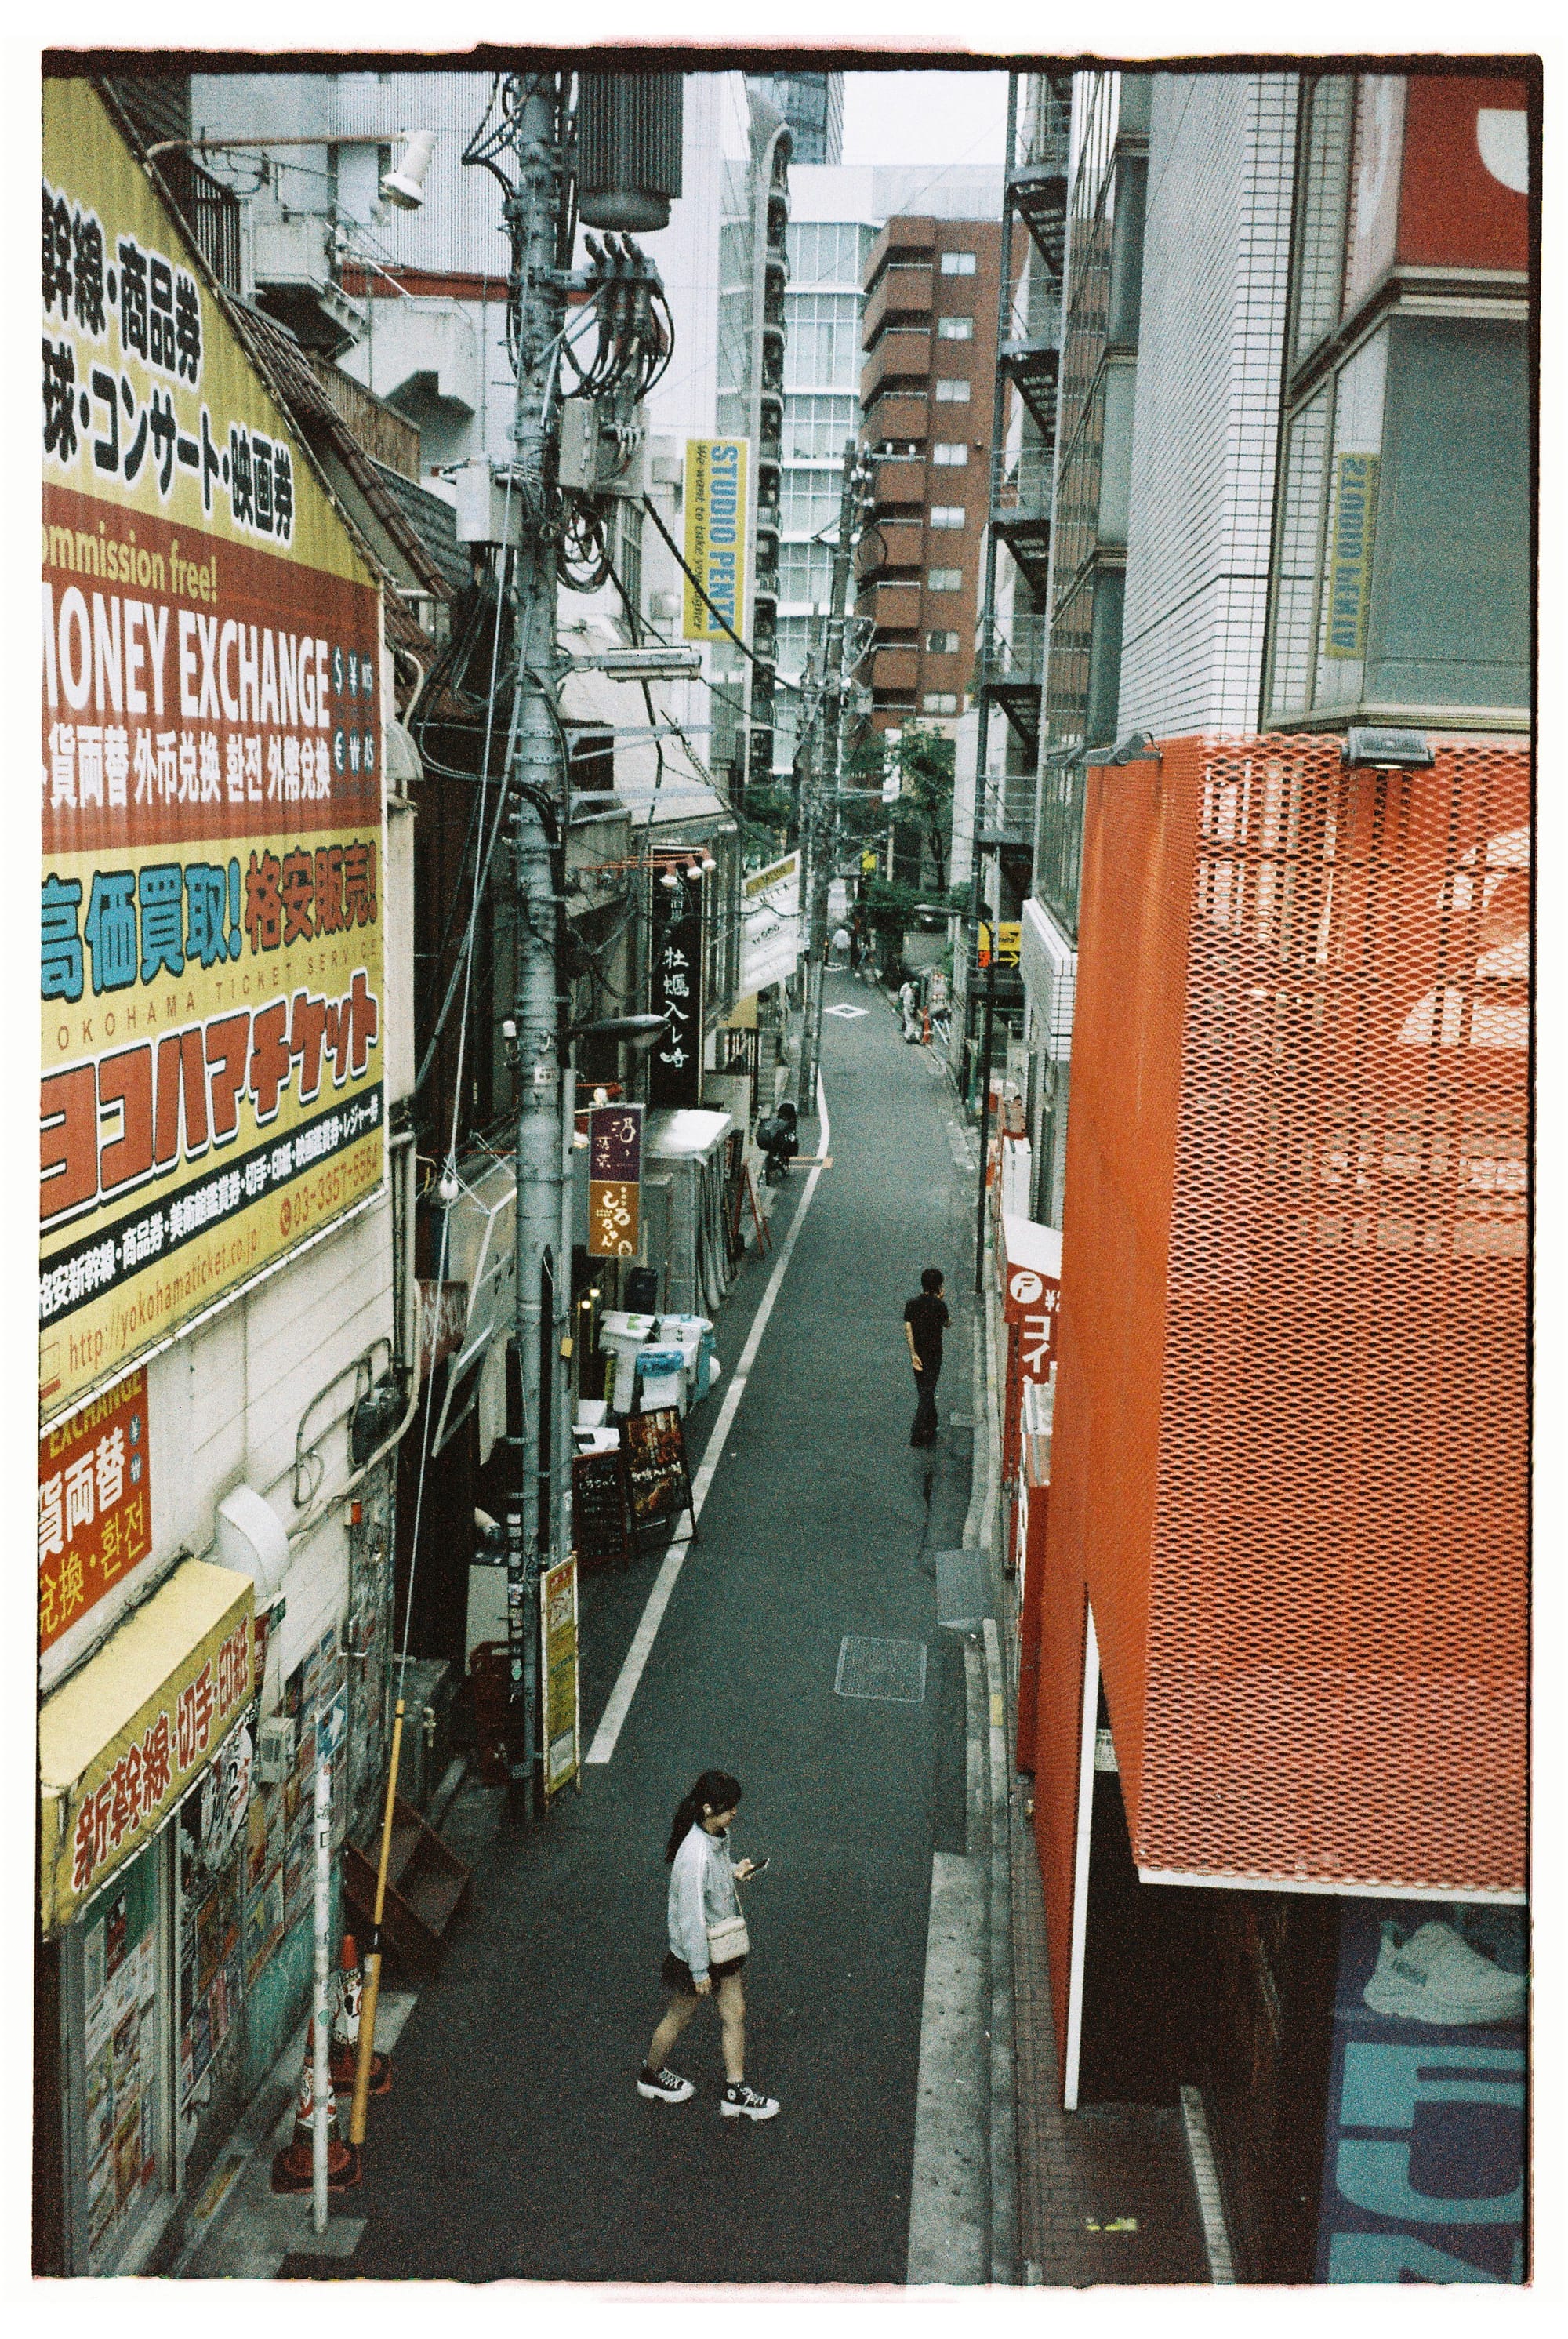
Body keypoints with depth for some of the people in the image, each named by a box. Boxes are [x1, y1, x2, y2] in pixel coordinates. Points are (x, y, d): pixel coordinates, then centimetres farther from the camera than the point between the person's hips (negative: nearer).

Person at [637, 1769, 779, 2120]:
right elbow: (691, 1918, -28)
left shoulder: (720, 1835, -6)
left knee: (735, 2013, 13)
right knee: (678, 2018, 15)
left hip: (722, 1944, 8)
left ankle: (735, 2093, 26)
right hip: (696, 1951, -8)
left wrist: (734, 1869, -3)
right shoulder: (695, 1856, -34)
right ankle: (651, 2076, 40)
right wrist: (699, 1971, -20)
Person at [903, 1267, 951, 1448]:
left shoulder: (911, 1305, -5)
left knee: (925, 1390, 20)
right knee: (927, 1393, -2)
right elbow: (947, 1324, 3)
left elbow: (908, 1329, -10)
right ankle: (918, 1435, -7)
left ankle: (931, 1425, 36)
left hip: (918, 1355, 4)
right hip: (933, 1355, -4)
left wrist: (913, 1353, -10)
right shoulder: (939, 1305, -15)